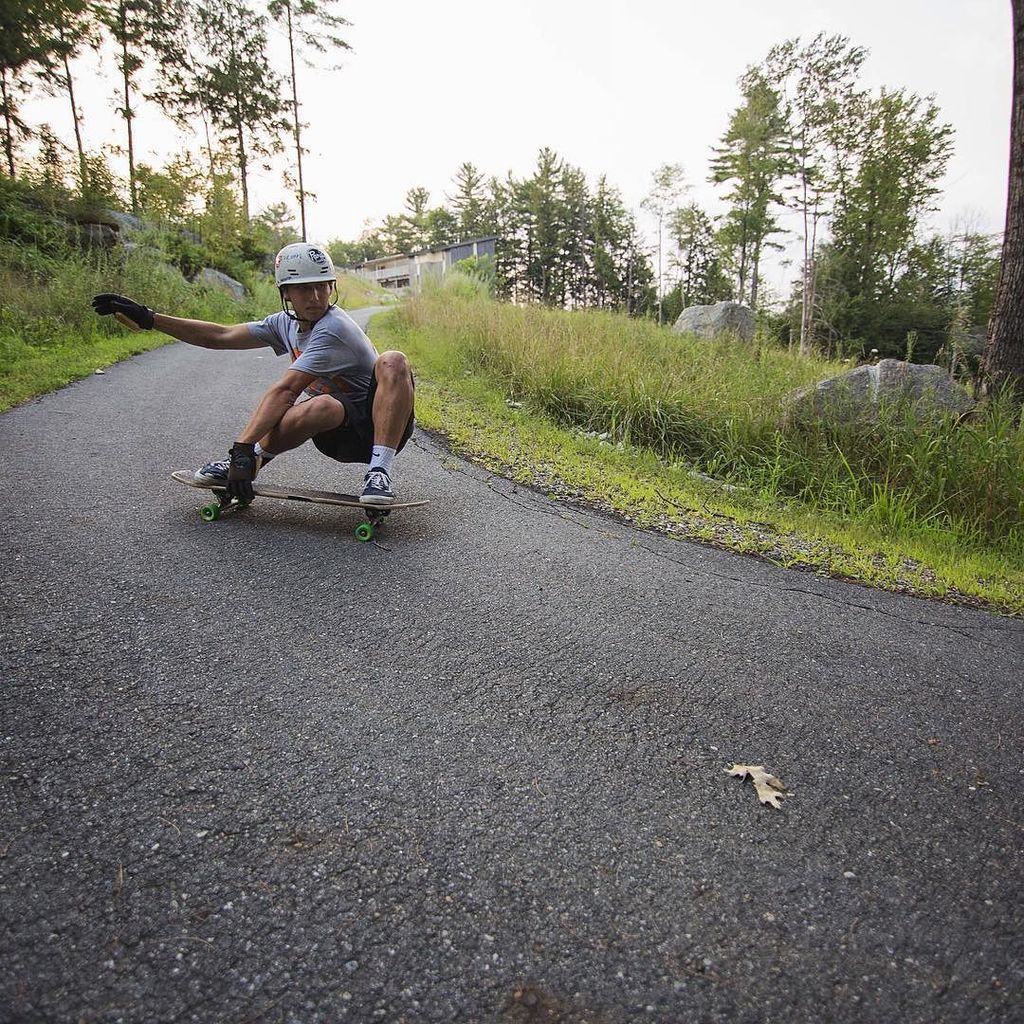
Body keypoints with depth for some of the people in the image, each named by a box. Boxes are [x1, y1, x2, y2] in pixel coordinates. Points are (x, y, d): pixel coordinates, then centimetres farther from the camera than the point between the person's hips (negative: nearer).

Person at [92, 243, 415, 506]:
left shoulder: (333, 328, -21)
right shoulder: (286, 323, 6)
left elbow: (284, 391, -27)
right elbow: (222, 336, 9)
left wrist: (243, 446, -30)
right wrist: (149, 319, 5)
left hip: (382, 425, -4)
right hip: (345, 437, 5)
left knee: (392, 362, -35)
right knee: (321, 406, -35)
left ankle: (380, 470, -36)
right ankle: (251, 461, -14)